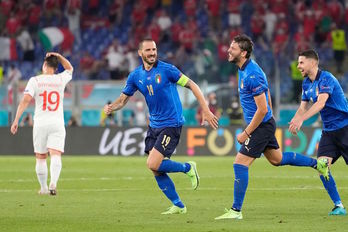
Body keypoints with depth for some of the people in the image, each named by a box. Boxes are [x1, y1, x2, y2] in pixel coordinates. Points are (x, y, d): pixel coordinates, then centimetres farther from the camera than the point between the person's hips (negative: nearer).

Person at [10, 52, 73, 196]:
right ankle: (53, 183, -32)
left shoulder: (35, 81, -2)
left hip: (40, 123, -1)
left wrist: (16, 120, -12)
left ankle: (43, 188, 19)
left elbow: (25, 100, -12)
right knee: (56, 156, -11)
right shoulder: (61, 79, 6)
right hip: (57, 123, 1)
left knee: (41, 157, 12)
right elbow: (70, 68, 30)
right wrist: (58, 56, 21)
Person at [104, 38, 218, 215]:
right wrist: (111, 107, -12)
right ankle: (178, 206, 16)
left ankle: (188, 168, 7)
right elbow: (123, 99, 11)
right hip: (154, 126, 6)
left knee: (153, 164, -17)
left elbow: (192, 85, -8)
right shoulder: (135, 76, 4)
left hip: (171, 124, -6)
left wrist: (205, 110, -13)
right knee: (157, 171, 3)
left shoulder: (166, 69, -12)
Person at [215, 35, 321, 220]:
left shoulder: (252, 75, -26)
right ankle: (316, 163, 37)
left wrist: (246, 133, -20)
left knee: (240, 163, -11)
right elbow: (266, 91, 21)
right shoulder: (244, 69, 5)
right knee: (277, 159, 25)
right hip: (265, 124, 10)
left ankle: (236, 210, -7)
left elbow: (262, 109, -25)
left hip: (261, 126, -10)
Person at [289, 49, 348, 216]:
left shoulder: (326, 78, -16)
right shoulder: (306, 83, 10)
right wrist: (294, 121, -8)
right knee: (322, 166, -9)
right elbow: (303, 107, 12)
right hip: (329, 131, 7)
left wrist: (301, 119, -37)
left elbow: (320, 103, -28)